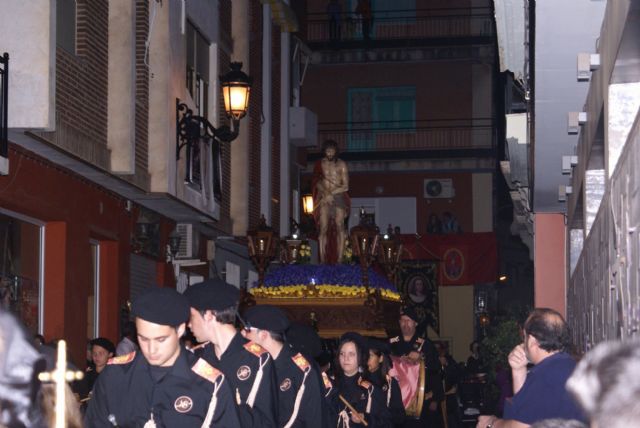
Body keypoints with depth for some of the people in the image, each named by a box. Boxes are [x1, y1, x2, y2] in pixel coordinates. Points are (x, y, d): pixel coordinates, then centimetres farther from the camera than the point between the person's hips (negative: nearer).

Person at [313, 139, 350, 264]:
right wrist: (325, 194, -10)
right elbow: (317, 182, 6)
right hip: (324, 198, 1)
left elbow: (345, 187, 0)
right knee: (323, 228, -7)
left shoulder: (341, 164, 3)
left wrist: (331, 193, -9)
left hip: (339, 197, -1)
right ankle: (322, 260, -11)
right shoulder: (320, 164, 8)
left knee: (340, 227, -8)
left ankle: (339, 259, -10)